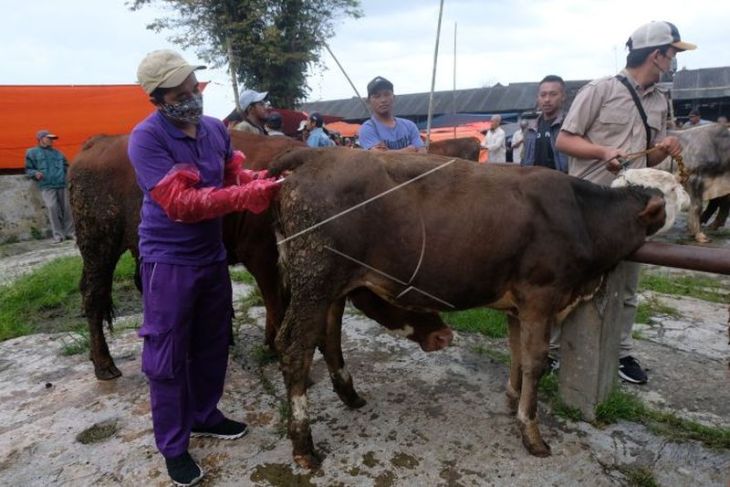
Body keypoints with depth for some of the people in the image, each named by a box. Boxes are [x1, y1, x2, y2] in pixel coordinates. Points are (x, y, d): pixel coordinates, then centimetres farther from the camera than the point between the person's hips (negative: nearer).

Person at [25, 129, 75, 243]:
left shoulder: (57, 152, 20)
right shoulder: (32, 152, 10)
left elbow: (65, 166, 28)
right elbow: (28, 169, 10)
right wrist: (35, 173, -10)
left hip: (62, 185, 3)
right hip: (46, 186, -3)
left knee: (66, 208, 1)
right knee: (52, 207, -15)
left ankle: (69, 232, 10)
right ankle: (58, 235, -10)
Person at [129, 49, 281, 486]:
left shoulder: (216, 129, 2)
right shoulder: (146, 139, -18)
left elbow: (235, 174, 11)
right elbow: (180, 203, -25)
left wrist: (258, 180, -12)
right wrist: (246, 197, -30)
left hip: (213, 255, 7)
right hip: (168, 261, -6)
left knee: (213, 343, 19)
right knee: (167, 356, 6)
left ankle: (205, 415, 41)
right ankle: (174, 448, 24)